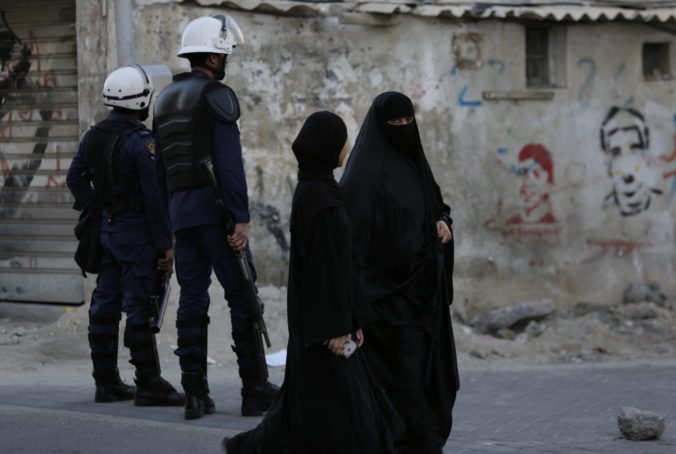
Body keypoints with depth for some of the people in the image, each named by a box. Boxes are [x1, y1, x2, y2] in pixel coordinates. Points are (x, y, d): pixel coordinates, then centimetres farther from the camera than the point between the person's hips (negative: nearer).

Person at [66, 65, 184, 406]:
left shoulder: (92, 137, 9)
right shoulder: (141, 141, -15)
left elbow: (74, 178, 12)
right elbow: (154, 196, -18)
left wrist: (96, 212, 12)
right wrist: (165, 244, -15)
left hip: (105, 230, 8)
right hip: (136, 233, -8)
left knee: (105, 306, 10)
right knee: (140, 308, -7)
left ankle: (106, 382, 15)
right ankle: (149, 385, -6)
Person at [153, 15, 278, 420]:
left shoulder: (166, 100, 18)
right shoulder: (217, 96, -7)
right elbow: (229, 161, -16)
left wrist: (169, 221, 21)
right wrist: (242, 218, -17)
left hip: (179, 208, 8)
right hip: (213, 207, -8)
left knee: (192, 298, 5)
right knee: (242, 296, -2)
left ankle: (196, 394, 2)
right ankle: (256, 390, -1)